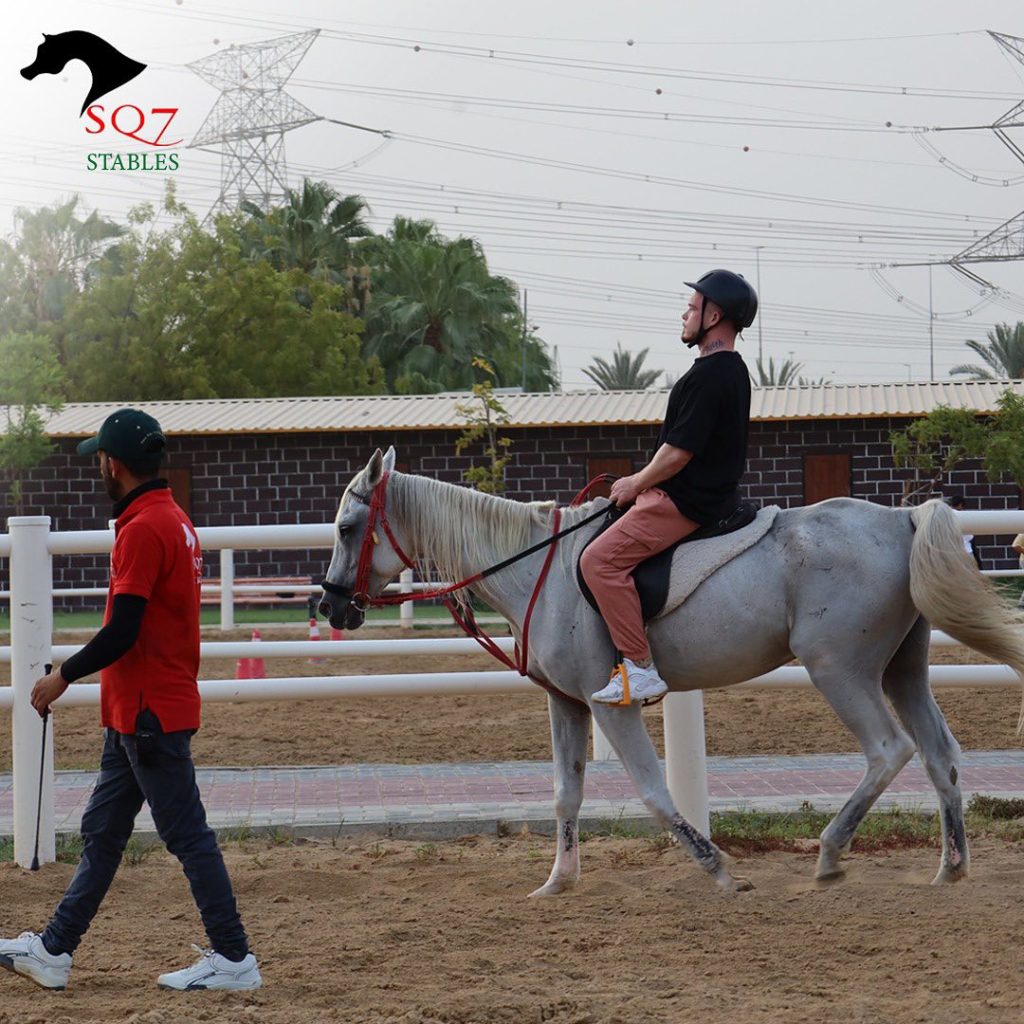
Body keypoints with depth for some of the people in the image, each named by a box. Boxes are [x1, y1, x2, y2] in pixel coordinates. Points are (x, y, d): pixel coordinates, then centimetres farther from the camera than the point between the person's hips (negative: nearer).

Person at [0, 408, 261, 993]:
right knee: (102, 834, 14)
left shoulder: (143, 529, -18)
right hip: (136, 713, 10)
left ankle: (233, 960, 1)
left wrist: (64, 676, -11)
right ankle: (54, 951, 21)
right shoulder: (175, 519, 13)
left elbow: (122, 632, -23)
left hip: (149, 714, -10)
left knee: (188, 835, -4)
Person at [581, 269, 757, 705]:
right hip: (711, 493, 11)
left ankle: (639, 667, -21)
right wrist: (641, 482, 17)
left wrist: (637, 485, -6)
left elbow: (679, 452, -21)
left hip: (686, 503, -11)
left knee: (600, 560, -19)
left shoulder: (709, 374, -20)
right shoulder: (733, 370, 14)